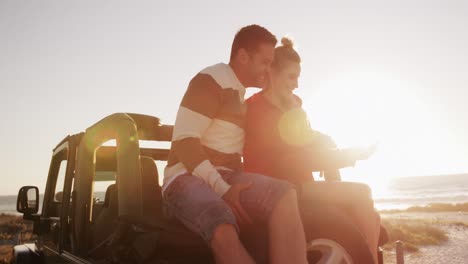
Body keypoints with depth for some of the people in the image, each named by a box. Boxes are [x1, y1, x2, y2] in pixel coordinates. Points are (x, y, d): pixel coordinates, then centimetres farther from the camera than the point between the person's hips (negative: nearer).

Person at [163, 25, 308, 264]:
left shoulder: (238, 94, 25)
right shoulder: (210, 80, -3)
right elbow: (184, 141, -14)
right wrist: (221, 188, -21)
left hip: (225, 177, 7)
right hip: (189, 177, -6)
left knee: (283, 195, -26)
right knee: (224, 231, -39)